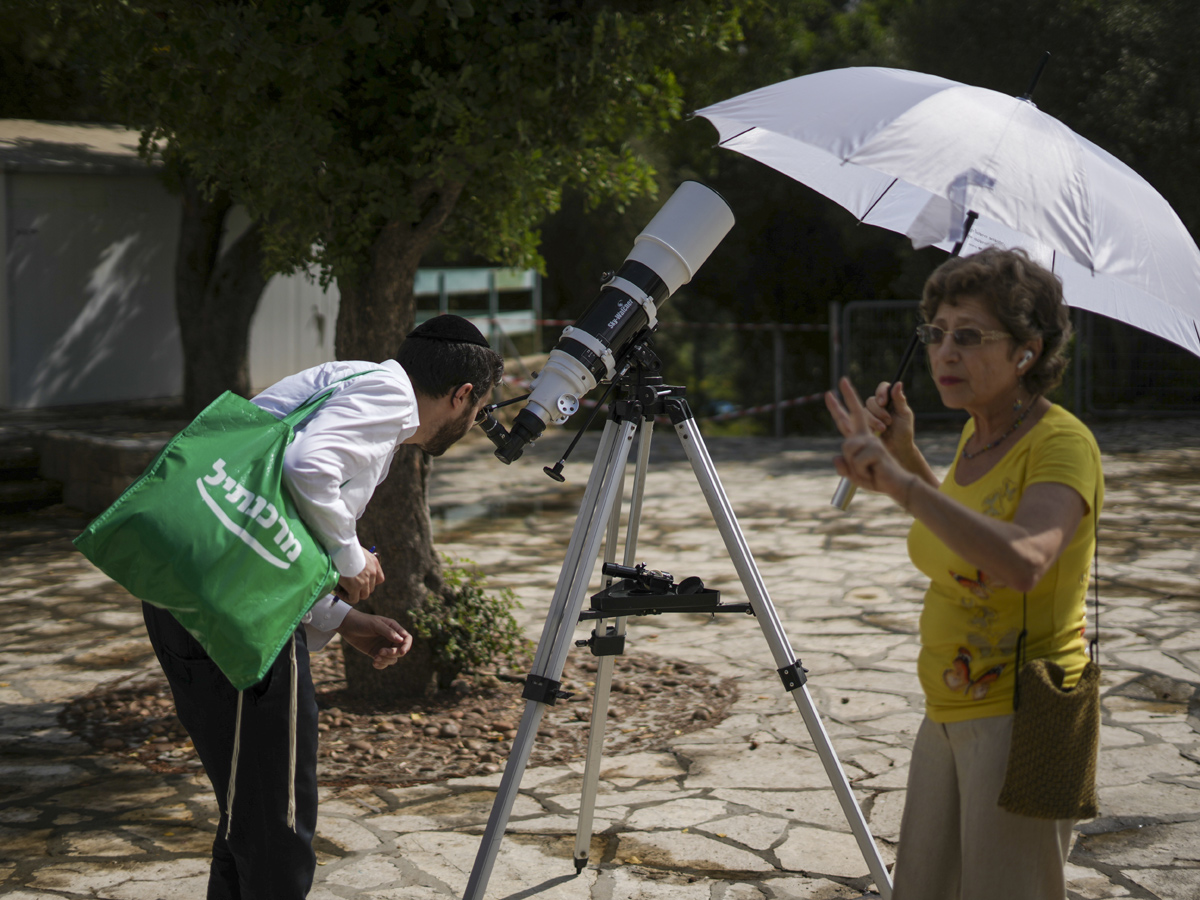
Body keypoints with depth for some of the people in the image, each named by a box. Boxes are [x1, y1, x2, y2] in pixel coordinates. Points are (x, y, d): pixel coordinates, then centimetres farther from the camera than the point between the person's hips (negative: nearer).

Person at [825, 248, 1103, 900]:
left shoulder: (1061, 443, -17)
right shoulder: (976, 434, 8)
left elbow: (1023, 561, -38)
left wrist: (901, 484, -42)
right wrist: (905, 454, 14)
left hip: (1024, 716, -8)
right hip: (950, 716, 9)